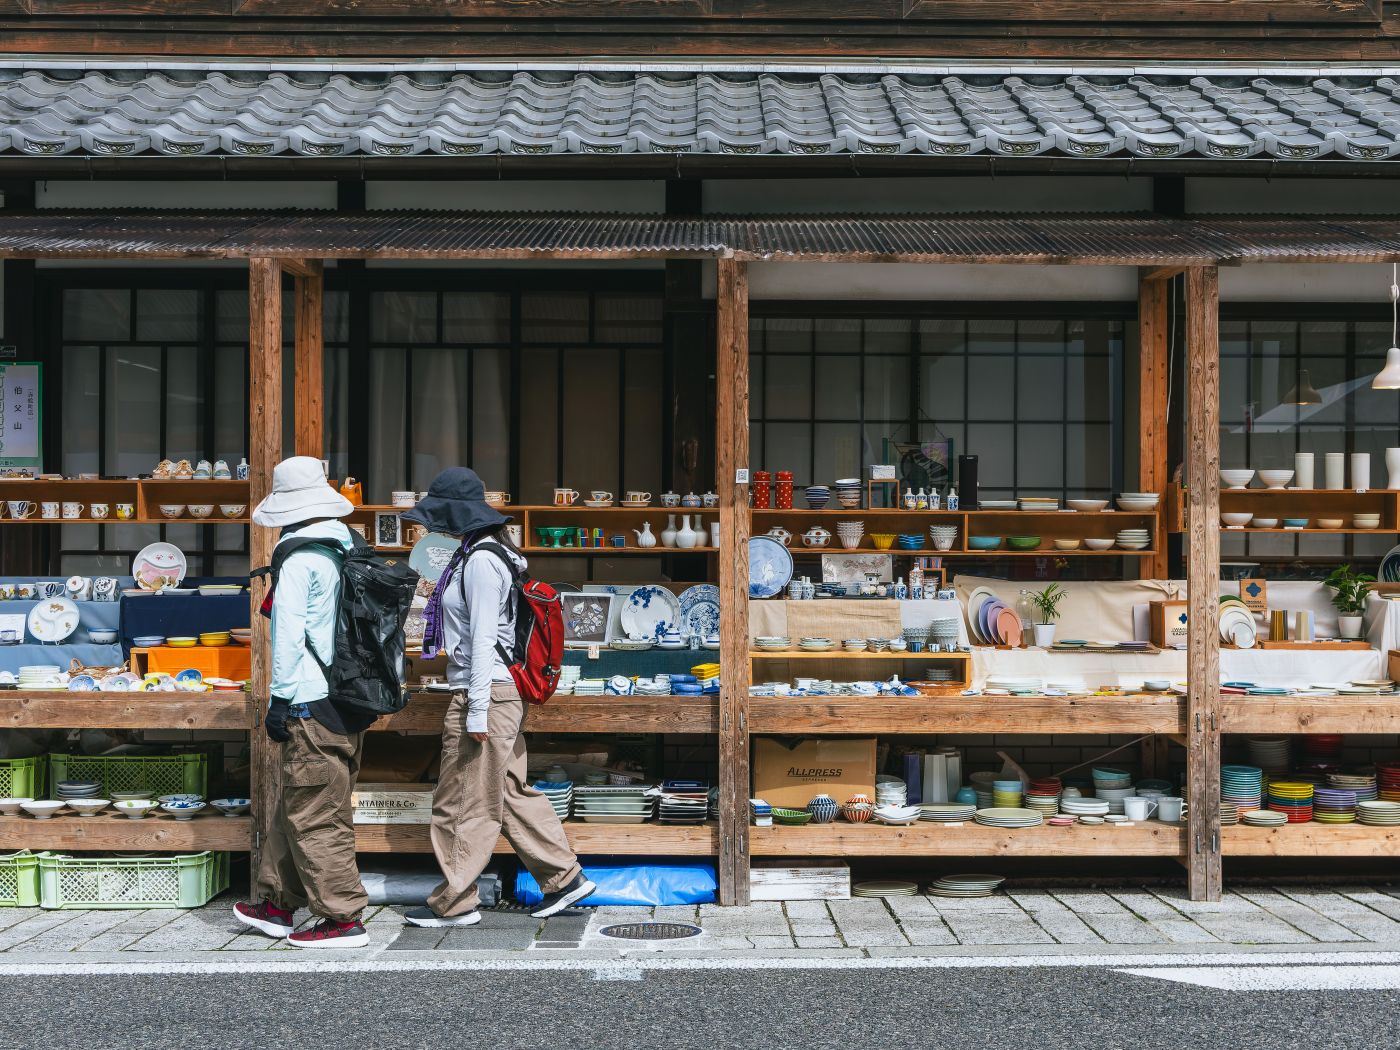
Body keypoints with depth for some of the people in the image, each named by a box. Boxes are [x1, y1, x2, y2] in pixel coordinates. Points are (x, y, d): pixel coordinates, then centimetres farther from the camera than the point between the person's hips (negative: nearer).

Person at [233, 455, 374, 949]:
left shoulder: (300, 559, -12)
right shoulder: (350, 551, 12)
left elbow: (289, 633, -15)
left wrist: (281, 698, -9)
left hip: (313, 705, -9)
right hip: (352, 700, 9)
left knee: (315, 815, -2)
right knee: (294, 806, 18)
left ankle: (343, 918, 1)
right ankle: (277, 904, 27)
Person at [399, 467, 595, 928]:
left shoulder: (481, 561, -15)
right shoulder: (479, 553, 15)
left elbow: (484, 639, -19)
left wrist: (477, 711, -20)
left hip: (485, 693, -10)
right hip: (502, 693, 10)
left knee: (461, 801, 0)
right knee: (512, 793, 15)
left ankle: (455, 903, 11)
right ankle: (565, 877, 21)